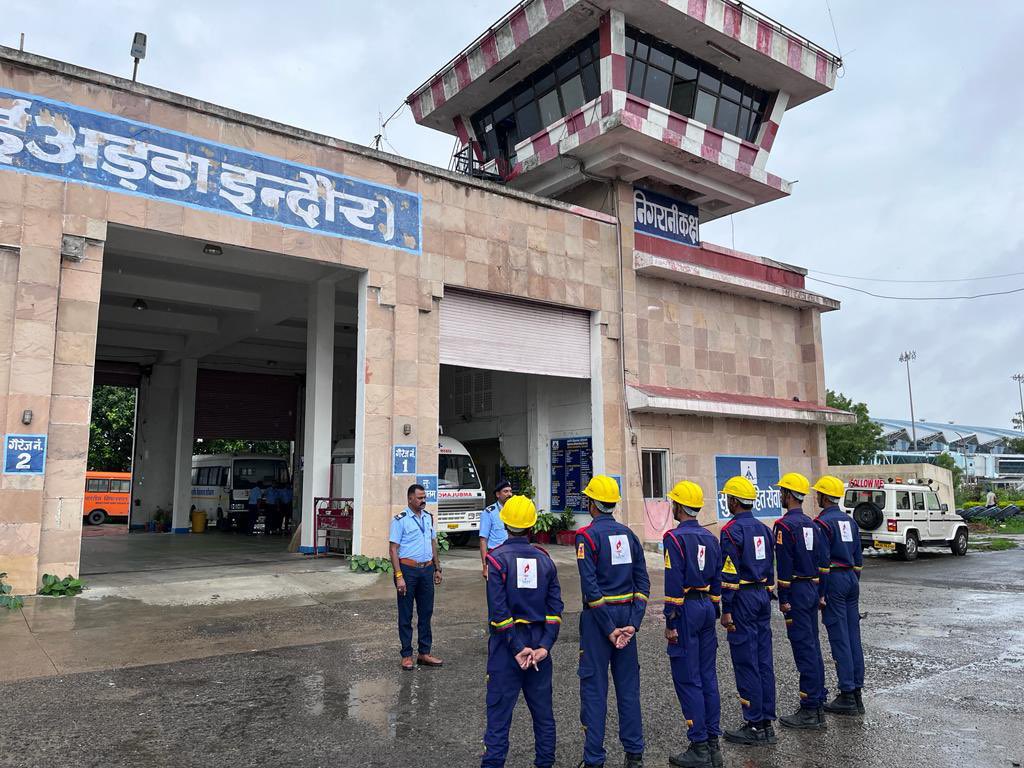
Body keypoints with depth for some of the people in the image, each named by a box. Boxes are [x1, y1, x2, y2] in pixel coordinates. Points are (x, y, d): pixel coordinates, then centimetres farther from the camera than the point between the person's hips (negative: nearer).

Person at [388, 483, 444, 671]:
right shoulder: (400, 520, -8)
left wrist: (437, 568, 14)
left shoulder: (428, 518, 11)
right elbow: (394, 550, -11)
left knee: (426, 613, 11)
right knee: (406, 615, 4)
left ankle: (424, 653, 20)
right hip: (408, 569, -6)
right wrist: (399, 576, -17)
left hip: (427, 569, 6)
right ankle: (407, 655, 13)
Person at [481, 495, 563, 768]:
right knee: (543, 711, 16)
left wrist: (517, 647, -12)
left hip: (506, 645, -4)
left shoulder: (496, 558, -10)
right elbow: (555, 607, -1)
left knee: (499, 713, 3)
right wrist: (545, 645, -5)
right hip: (539, 643, 4)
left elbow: (498, 612, -16)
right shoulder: (544, 559, 4)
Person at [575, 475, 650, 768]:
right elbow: (643, 582, 2)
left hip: (598, 615, -5)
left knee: (594, 687, 4)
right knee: (628, 684, 14)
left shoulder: (587, 535, -11)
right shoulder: (628, 534, 7)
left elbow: (590, 586, -18)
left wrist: (608, 628, -13)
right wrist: (633, 623, -3)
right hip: (626, 614, 5)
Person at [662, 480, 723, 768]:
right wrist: (714, 611, 21)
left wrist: (670, 622, -13)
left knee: (688, 680, 0)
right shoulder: (710, 537, 9)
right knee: (708, 676, 13)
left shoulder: (674, 538, -14)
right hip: (707, 607, 8)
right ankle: (713, 743, 20)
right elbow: (717, 579, 14)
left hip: (686, 610, -8)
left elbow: (674, 584, -18)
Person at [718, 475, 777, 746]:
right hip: (763, 596, 8)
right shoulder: (763, 528, 11)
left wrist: (726, 610, -14)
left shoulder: (731, 530, -14)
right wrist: (767, 597, 22)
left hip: (742, 599, -8)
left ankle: (754, 726, 5)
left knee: (746, 663, -1)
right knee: (764, 661, 11)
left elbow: (730, 574, -17)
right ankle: (767, 722, 18)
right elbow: (769, 567, 16)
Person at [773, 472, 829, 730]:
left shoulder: (785, 525, -15)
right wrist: (819, 592, 19)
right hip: (812, 589, 9)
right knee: (813, 646, 15)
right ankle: (819, 699, 24)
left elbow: (784, 565, -17)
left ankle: (810, 711, 0)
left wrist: (783, 599, -13)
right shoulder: (811, 524, 11)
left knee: (804, 649, -5)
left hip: (797, 591, -9)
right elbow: (823, 559, 15)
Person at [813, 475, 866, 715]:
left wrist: (820, 594, -11)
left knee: (839, 639, -4)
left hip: (833, 579, -8)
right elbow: (858, 557, 17)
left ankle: (847, 695, 0)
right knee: (854, 636, 10)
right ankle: (856, 691, 15)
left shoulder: (822, 522, -12)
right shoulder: (849, 521, 13)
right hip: (851, 579, 8)